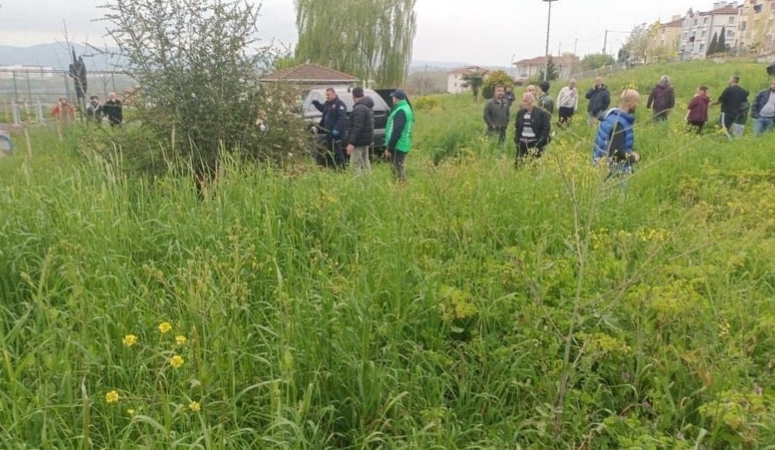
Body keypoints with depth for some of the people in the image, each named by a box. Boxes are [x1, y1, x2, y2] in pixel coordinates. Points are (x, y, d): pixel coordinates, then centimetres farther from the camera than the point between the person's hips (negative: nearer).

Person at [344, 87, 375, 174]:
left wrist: (352, 143, -26)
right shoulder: (368, 107, 14)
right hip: (366, 139, 10)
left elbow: (357, 127, -25)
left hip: (359, 140, -10)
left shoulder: (359, 108, -19)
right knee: (365, 162, 16)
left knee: (355, 163, -8)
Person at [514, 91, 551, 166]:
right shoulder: (520, 112, 8)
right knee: (518, 165, 4)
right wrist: (516, 140, 4)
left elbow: (546, 130, -7)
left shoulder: (542, 113, -6)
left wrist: (538, 145, -13)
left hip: (535, 144, -4)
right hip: (522, 144, 4)